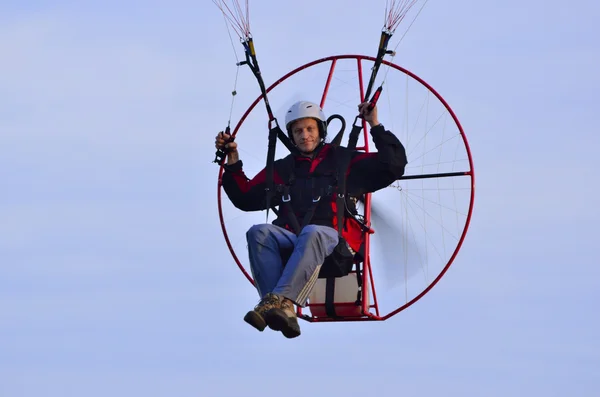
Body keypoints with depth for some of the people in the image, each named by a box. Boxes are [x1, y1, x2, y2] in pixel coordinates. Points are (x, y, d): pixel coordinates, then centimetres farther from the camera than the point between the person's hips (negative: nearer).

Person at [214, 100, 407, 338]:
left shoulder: (344, 161, 15)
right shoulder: (283, 169, 24)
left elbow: (394, 166, 8)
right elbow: (246, 199, 25)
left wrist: (375, 127, 2)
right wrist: (232, 161, 19)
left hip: (333, 241, -3)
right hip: (291, 242, 3)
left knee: (311, 233, -40)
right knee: (259, 233, -30)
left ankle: (279, 300, -60)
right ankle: (283, 310, -48)